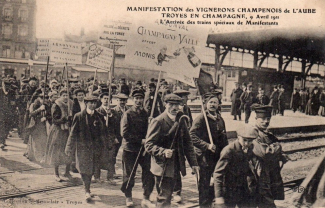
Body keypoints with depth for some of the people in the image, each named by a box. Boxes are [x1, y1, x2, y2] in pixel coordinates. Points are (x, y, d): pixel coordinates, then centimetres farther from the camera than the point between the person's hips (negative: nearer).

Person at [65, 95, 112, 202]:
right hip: (82, 147, -3)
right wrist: (70, 148, -4)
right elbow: (73, 133, -3)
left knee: (92, 169, 11)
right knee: (84, 168, -4)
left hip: (95, 148, 4)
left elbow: (103, 132, 15)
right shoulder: (79, 116, -4)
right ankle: (87, 191, 1)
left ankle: (87, 188, 27)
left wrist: (106, 144, 17)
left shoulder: (99, 117, 7)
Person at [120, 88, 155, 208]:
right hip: (130, 149, -3)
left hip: (144, 148, 3)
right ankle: (128, 197, 27)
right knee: (129, 175, 8)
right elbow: (125, 133, -12)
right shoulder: (128, 114, -6)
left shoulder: (145, 114, 6)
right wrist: (140, 140, -15)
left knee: (149, 173, -3)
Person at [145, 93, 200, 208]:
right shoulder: (158, 121, -12)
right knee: (164, 198, -7)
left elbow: (187, 143, 12)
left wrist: (193, 163, 6)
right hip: (162, 167, -7)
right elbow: (149, 145, -13)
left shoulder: (181, 121, 8)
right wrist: (163, 152, -30)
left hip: (174, 167, 7)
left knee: (167, 195, 16)